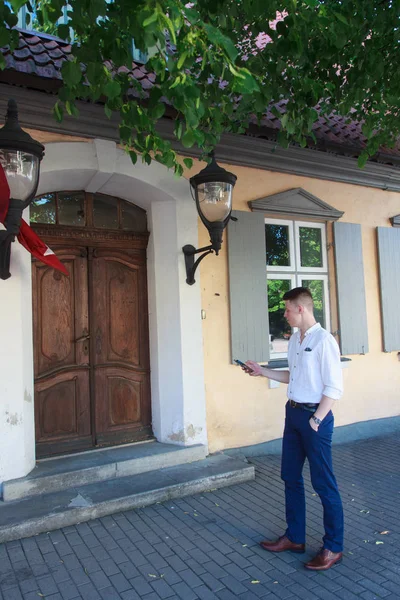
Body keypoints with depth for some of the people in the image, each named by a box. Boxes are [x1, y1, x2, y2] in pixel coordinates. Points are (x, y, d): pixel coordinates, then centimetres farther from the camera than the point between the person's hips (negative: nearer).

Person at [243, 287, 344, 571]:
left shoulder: (323, 340, -17)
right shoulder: (294, 341, 9)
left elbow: (334, 388, -18)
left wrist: (316, 420, -18)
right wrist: (262, 371, 16)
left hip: (315, 415, -9)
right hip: (293, 413, 9)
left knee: (324, 483, 5)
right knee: (291, 477, 17)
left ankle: (333, 547, 23)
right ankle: (295, 537, 33)